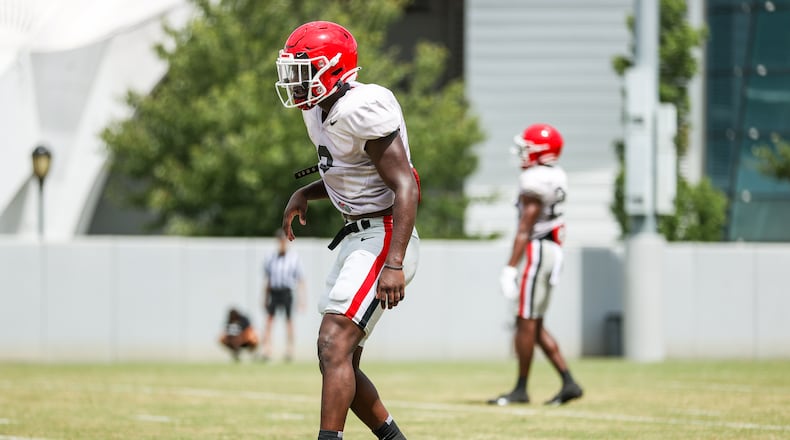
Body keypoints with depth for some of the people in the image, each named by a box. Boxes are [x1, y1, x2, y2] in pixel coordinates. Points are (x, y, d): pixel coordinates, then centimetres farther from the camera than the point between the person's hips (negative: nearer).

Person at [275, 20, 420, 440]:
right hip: (358, 239, 10)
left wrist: (394, 264, -29)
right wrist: (304, 194, 11)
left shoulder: (363, 110, -19)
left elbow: (405, 187, -22)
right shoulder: (322, 111, 10)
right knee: (341, 363, 11)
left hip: (383, 239, -10)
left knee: (334, 346, -20)